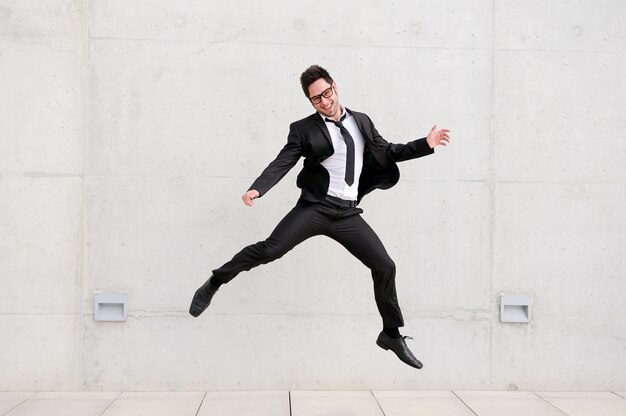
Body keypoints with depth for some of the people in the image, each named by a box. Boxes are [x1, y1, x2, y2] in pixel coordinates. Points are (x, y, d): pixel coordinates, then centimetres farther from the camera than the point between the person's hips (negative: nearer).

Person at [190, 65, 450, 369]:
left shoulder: (362, 122, 14)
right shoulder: (304, 129, 1)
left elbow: (386, 153, 22)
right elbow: (282, 163, -7)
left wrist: (426, 144, 15)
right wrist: (257, 189, -24)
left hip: (347, 213, 4)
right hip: (315, 207, -4)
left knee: (384, 266, 2)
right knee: (270, 249, -19)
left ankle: (392, 335, 18)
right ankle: (214, 283, 2)